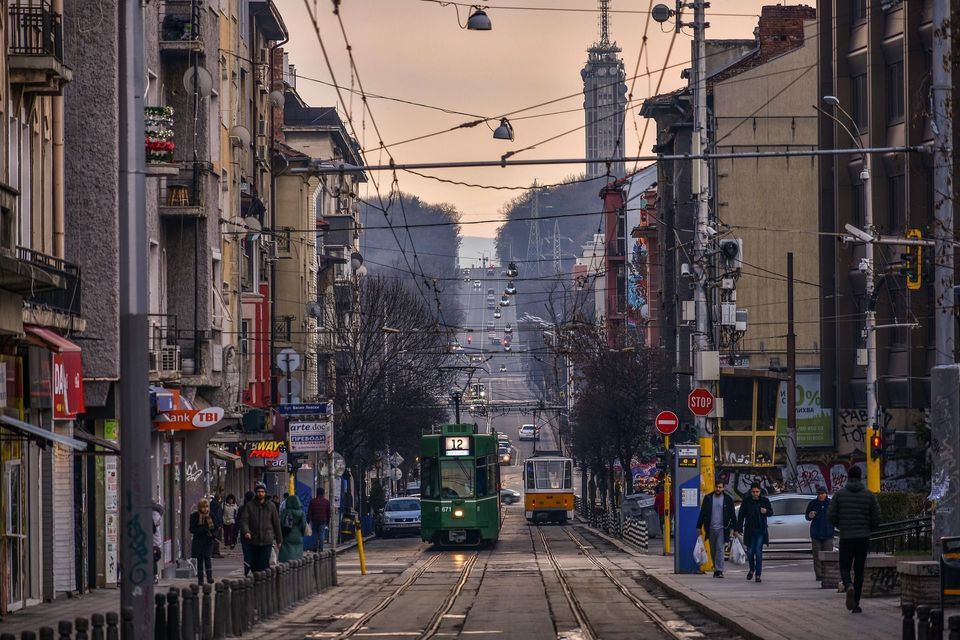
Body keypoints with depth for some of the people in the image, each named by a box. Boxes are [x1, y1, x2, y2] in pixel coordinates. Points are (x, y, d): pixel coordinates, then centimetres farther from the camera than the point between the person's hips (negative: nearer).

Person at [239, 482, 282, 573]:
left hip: (267, 541, -2)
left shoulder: (270, 506, 4)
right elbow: (244, 520, -5)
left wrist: (279, 540, 11)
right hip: (253, 541, 2)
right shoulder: (249, 506, 3)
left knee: (264, 565, -12)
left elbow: (276, 523, 9)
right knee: (254, 565, 7)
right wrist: (246, 531, -26)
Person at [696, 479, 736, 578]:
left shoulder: (728, 499, 3)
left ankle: (719, 570, -13)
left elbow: (732, 515, 5)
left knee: (720, 549, -11)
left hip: (722, 529, -3)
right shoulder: (708, 498, 6)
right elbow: (702, 513, 9)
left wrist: (735, 529, 1)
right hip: (711, 529, 3)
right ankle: (716, 568, 22)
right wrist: (699, 527, 4)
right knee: (713, 550, 9)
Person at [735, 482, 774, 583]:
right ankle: (752, 569, 33)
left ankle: (758, 575, -4)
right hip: (749, 531, 1)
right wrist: (739, 529, -6)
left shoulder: (764, 500, 0)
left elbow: (771, 512, 11)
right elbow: (741, 516, 0)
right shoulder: (746, 501, -1)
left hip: (761, 530, -1)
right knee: (750, 552, 6)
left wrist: (766, 511, -13)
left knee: (758, 552, -7)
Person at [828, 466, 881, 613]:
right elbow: (876, 517, -1)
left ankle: (848, 586, -24)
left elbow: (831, 515, -4)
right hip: (863, 537, 1)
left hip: (846, 537, -1)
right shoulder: (869, 495, -1)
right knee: (859, 570, 10)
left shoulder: (839, 494, -2)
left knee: (844, 568, 9)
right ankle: (856, 604, 8)